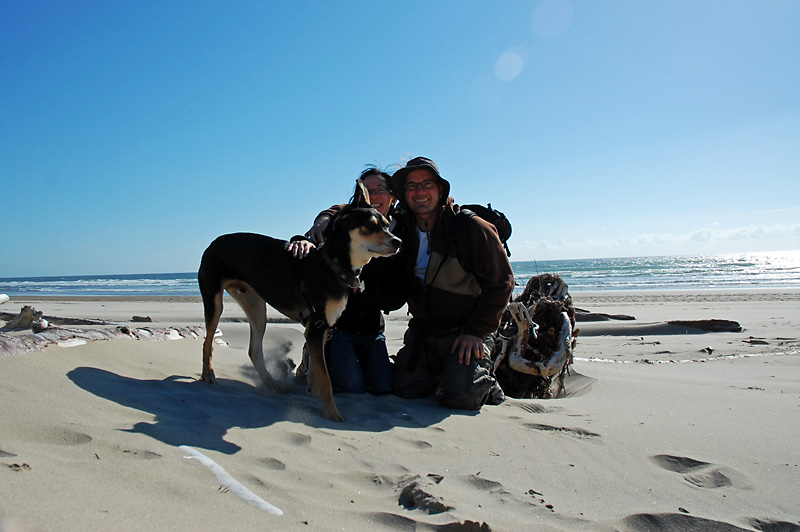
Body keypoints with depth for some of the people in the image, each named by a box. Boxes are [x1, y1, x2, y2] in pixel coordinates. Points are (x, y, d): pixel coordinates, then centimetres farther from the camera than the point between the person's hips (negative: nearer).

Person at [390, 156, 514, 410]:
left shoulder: (471, 227, -11)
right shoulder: (404, 233, 6)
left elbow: (500, 283, -10)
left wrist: (476, 331, -15)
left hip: (466, 333, -5)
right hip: (422, 332, 5)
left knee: (460, 396, -20)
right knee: (404, 389, -4)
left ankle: (487, 385, 14)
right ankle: (442, 374, 25)